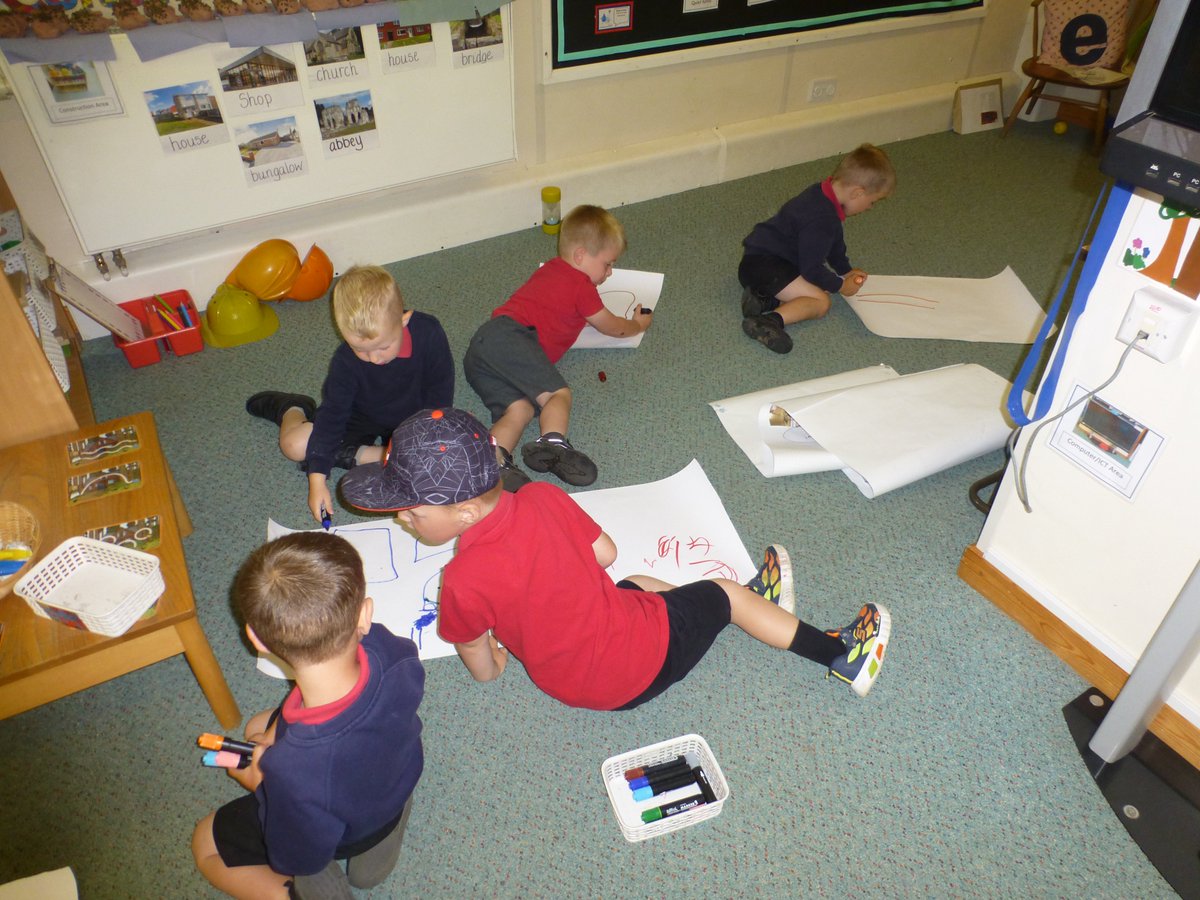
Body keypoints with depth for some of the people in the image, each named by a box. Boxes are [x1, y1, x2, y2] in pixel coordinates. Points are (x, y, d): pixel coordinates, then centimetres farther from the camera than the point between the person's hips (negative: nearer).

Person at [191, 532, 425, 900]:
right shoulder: (393, 652, -35)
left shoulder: (294, 768, -46)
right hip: (400, 780, 4)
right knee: (259, 727, 25)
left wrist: (261, 783, -10)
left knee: (206, 844, 23)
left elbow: (296, 859, -23)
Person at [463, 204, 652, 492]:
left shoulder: (552, 270, 33)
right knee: (559, 394, -19)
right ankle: (552, 443, -47)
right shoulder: (579, 283, 7)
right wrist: (637, 324, 38)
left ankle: (494, 457, -39)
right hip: (509, 337, -8)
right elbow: (611, 327, 19)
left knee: (520, 408, -13)